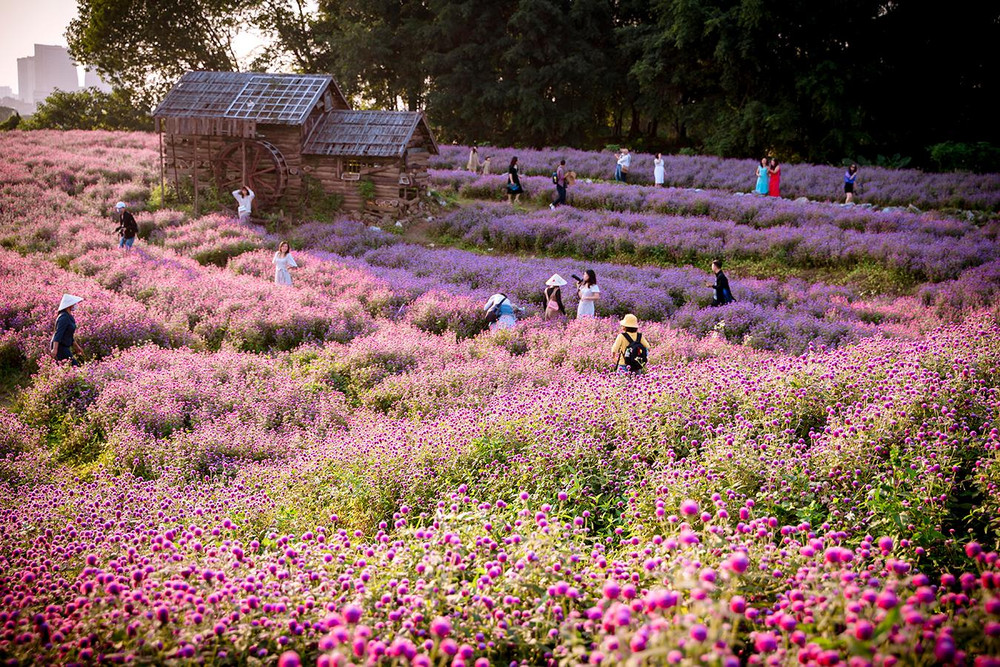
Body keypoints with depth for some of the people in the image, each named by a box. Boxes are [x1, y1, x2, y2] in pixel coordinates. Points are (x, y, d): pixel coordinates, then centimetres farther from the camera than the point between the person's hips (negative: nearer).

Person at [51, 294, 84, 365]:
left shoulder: (69, 317, 13)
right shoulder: (64, 318, -17)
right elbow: (58, 334, -25)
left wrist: (77, 346, 27)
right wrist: (55, 349, -33)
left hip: (65, 348, 10)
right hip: (60, 348, -10)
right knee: (75, 366, -10)